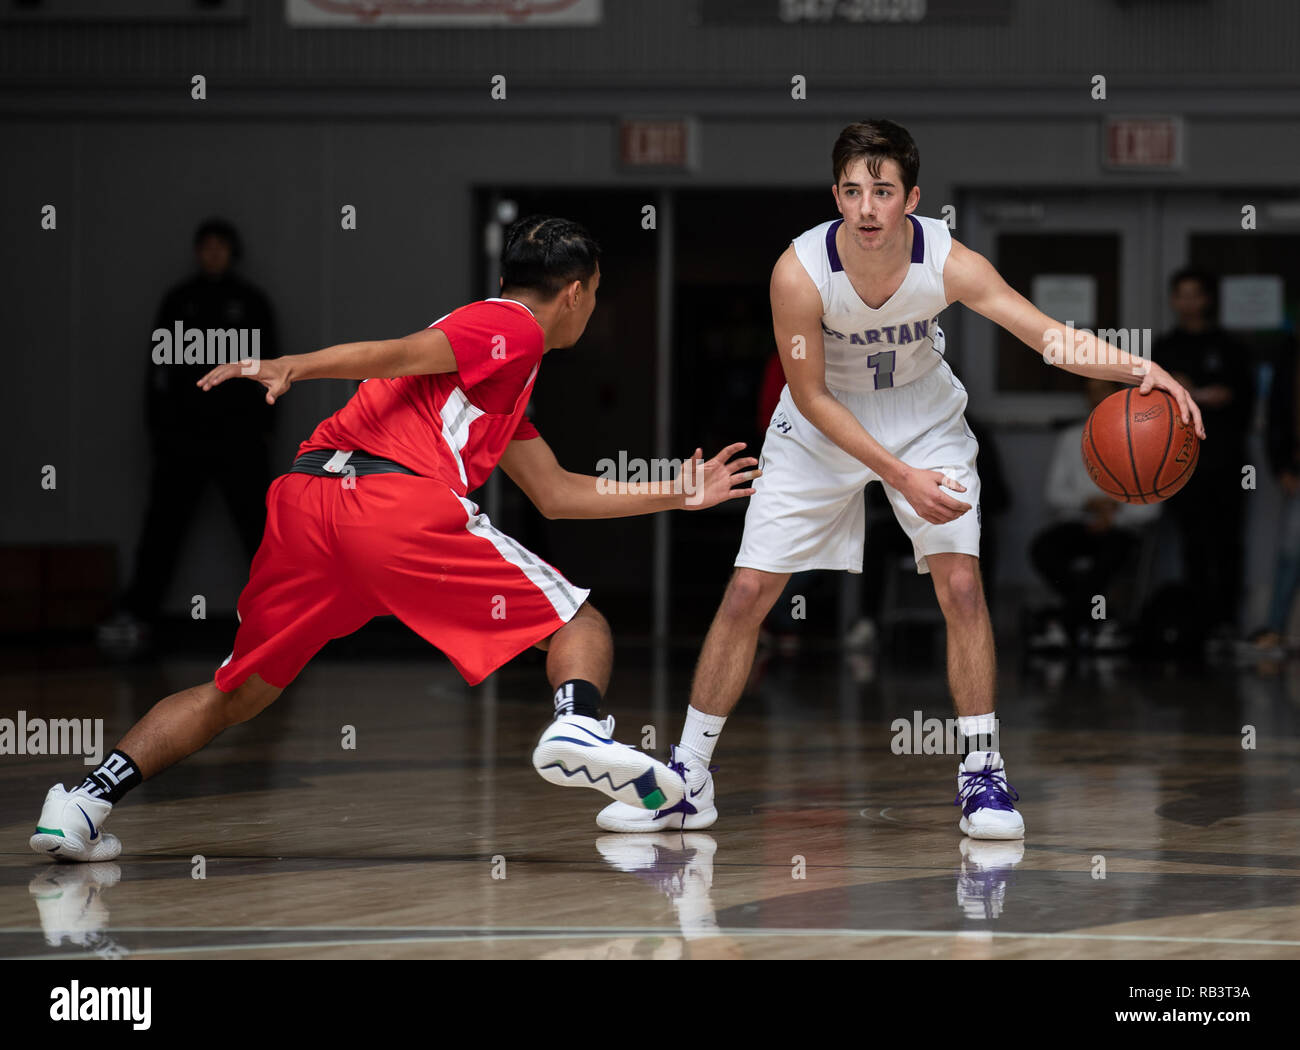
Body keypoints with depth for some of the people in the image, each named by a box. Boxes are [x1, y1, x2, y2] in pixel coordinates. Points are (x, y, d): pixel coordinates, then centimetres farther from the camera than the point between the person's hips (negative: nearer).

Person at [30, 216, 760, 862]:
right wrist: (294, 366, -20)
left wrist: (675, 495, 44)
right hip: (399, 501, -8)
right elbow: (398, 356, -6)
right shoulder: (515, 329, 9)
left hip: (304, 498, 8)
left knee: (237, 693, 16)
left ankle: (89, 799, 1)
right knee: (580, 626, 2)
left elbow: (556, 493, 39)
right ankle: (578, 728, -28)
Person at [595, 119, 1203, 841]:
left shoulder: (947, 262, -27)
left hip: (922, 417, 1)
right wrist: (899, 476, -28)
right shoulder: (800, 271, -29)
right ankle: (688, 781, 9)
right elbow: (811, 396, -21)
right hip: (823, 426, 0)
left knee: (961, 583, -14)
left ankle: (982, 774, -1)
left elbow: (1052, 337, -30)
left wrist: (1138, 370, -48)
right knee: (747, 592, -3)